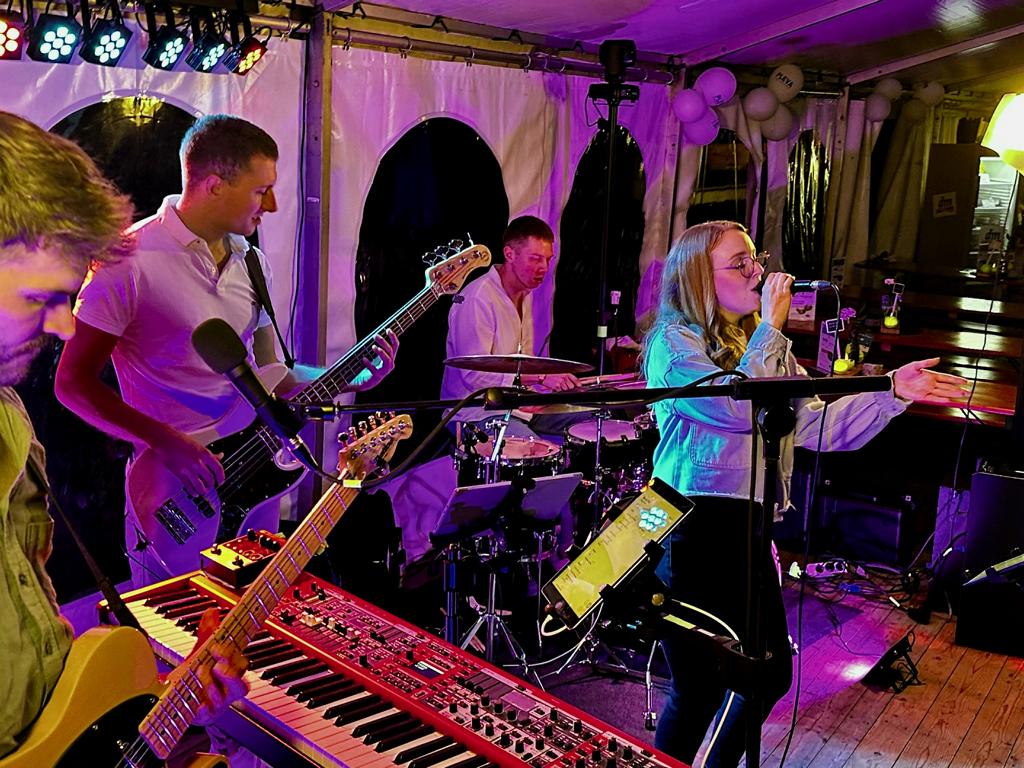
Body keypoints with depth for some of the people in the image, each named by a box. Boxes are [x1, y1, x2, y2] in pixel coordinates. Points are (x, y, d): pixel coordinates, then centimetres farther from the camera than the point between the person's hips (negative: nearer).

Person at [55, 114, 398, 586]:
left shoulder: (251, 262, 8)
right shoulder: (131, 261, -15)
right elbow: (73, 382, -13)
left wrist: (352, 379, 0)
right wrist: (167, 443, -21)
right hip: (173, 494, -6)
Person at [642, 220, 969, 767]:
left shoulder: (765, 348, 14)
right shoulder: (675, 341, -9)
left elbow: (816, 426, 7)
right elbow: (739, 409, -22)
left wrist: (893, 391, -3)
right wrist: (771, 328, -13)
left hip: (747, 530, 8)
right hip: (693, 532, -8)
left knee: (771, 674, 17)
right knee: (699, 689, -1)